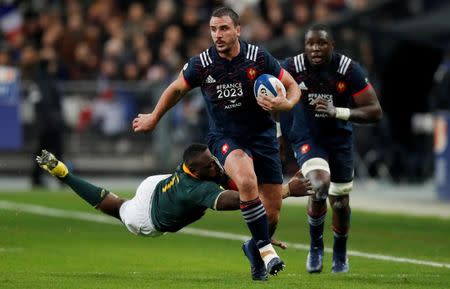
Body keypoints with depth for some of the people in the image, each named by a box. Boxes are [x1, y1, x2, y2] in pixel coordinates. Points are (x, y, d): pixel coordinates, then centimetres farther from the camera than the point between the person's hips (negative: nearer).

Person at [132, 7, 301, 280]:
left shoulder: (259, 58, -11)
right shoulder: (201, 64, -9)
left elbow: (293, 87, 0)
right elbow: (177, 88, 11)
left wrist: (286, 103, -22)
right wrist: (154, 118, 22)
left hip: (262, 135, 2)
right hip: (225, 137, -1)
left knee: (273, 211, 2)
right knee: (246, 180, -34)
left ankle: (255, 248, 34)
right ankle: (266, 249, -23)